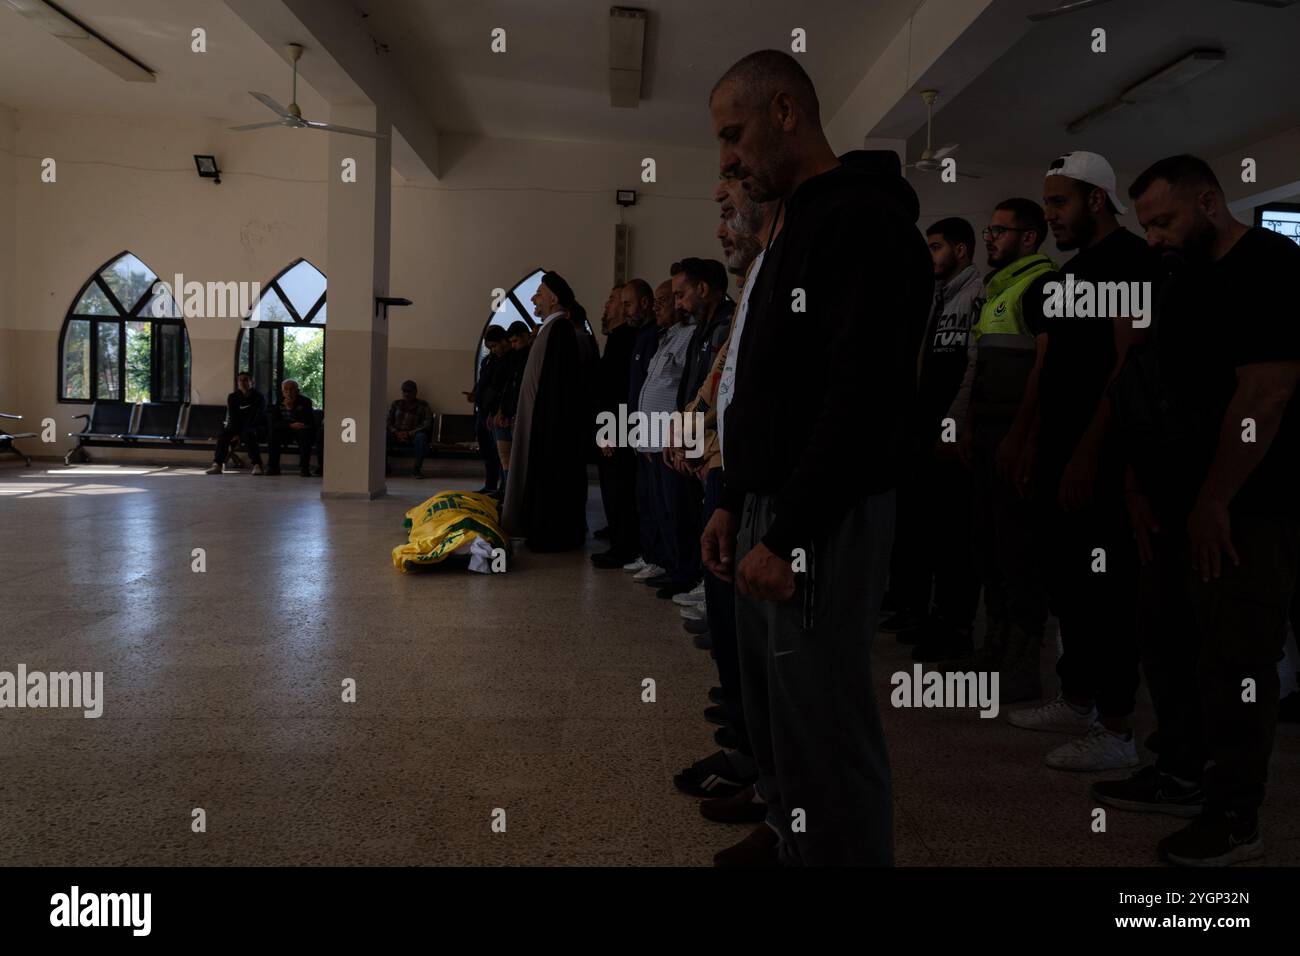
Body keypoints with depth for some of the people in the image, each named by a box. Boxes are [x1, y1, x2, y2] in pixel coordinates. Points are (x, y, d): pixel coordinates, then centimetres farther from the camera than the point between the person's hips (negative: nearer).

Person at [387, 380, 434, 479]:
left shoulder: (423, 405, 4)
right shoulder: (395, 404, 13)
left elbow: (427, 425, -6)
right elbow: (388, 421, 8)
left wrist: (409, 434, -17)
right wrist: (396, 432, -13)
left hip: (413, 436, -2)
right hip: (396, 436, 3)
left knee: (421, 436, -37)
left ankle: (417, 468, -27)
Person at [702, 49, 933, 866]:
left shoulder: (861, 221, -13)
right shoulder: (797, 225, 19)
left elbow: (864, 399, -22)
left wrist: (787, 535, -21)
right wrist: (736, 504, 16)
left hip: (824, 522, -9)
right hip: (771, 510, 10)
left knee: (824, 720, -1)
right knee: (773, 701, 18)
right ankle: (788, 836, 35)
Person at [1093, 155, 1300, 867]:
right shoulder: (1184, 280, 16)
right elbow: (1148, 389, 15)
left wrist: (1213, 503, -17)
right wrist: (1140, 485, 8)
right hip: (1177, 507, 9)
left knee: (1234, 663, -1)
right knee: (1170, 646, 14)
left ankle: (1234, 819, 12)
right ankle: (1181, 776, 29)